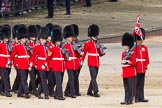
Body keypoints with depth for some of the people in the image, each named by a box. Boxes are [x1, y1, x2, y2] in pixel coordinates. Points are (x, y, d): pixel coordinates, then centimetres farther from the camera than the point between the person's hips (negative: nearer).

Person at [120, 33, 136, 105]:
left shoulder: (132, 53, -6)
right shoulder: (123, 53, 13)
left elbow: (134, 63, -10)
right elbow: (122, 62, 13)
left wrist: (128, 61, -24)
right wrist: (125, 59, -7)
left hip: (130, 73, -6)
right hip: (124, 73, 6)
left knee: (130, 87, -5)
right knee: (126, 87, 9)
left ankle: (130, 100, -3)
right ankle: (126, 100, 12)